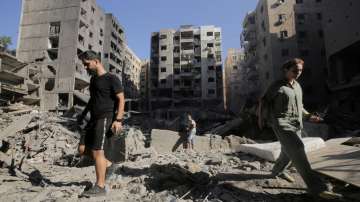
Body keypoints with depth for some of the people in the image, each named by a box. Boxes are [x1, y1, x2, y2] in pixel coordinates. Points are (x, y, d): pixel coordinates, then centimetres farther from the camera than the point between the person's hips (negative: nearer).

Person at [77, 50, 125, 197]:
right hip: (94, 119, 9)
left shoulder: (111, 78, -8)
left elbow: (121, 99, -13)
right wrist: (83, 114, 25)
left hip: (106, 119, -9)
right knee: (83, 148, 6)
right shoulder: (93, 79, 18)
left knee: (97, 151, -9)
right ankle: (108, 165, 20)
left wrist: (118, 120, -22)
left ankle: (100, 187, 2)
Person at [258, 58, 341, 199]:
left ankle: (277, 171, 41)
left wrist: (309, 116, 8)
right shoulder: (276, 86, -4)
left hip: (295, 124, 8)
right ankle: (316, 187, -21)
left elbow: (298, 106, 23)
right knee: (297, 149, -20)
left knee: (288, 152, 17)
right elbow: (263, 101, 0)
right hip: (281, 123, -8)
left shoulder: (297, 86, 17)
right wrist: (260, 117, -8)